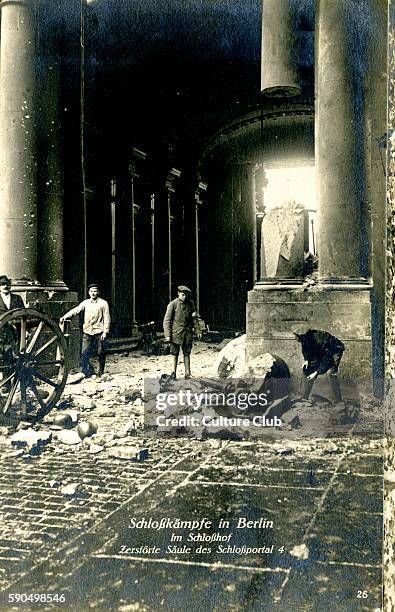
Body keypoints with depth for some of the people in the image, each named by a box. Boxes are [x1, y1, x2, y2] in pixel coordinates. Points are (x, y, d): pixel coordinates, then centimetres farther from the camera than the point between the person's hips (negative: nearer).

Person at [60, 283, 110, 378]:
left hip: (99, 331, -2)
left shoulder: (103, 303, 1)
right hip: (87, 332, 2)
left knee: (101, 353, 4)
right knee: (84, 353, -3)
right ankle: (87, 372, 7)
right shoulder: (85, 303, 10)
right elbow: (75, 310, 1)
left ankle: (101, 372, 18)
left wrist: (105, 332, -8)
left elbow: (107, 318, -1)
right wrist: (65, 316, -13)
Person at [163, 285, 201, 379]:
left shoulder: (190, 304, 6)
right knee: (175, 354, 5)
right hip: (176, 333, -3)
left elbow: (194, 318, 16)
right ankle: (174, 373, 16)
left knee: (187, 354, 5)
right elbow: (167, 320, -7)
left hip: (187, 333, 3)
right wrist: (167, 335, -13)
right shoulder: (173, 304, -6)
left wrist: (197, 331, 11)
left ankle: (187, 374, 8)